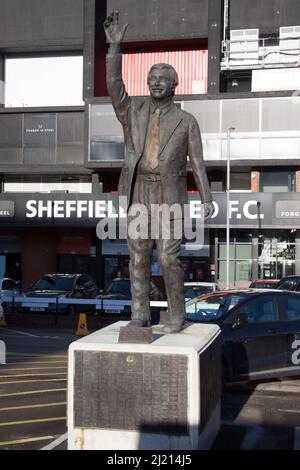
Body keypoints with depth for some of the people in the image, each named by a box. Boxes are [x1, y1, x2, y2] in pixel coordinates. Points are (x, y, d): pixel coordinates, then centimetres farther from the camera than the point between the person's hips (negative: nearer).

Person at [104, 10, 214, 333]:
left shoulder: (186, 121, 3)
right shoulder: (133, 111, 8)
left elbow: (198, 162, 0)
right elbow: (113, 85, -9)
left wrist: (207, 199, -9)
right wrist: (115, 45, -17)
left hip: (169, 195, -2)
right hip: (138, 192, 3)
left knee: (169, 259, -7)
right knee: (139, 256, 3)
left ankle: (176, 315, 10)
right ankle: (140, 316, 14)